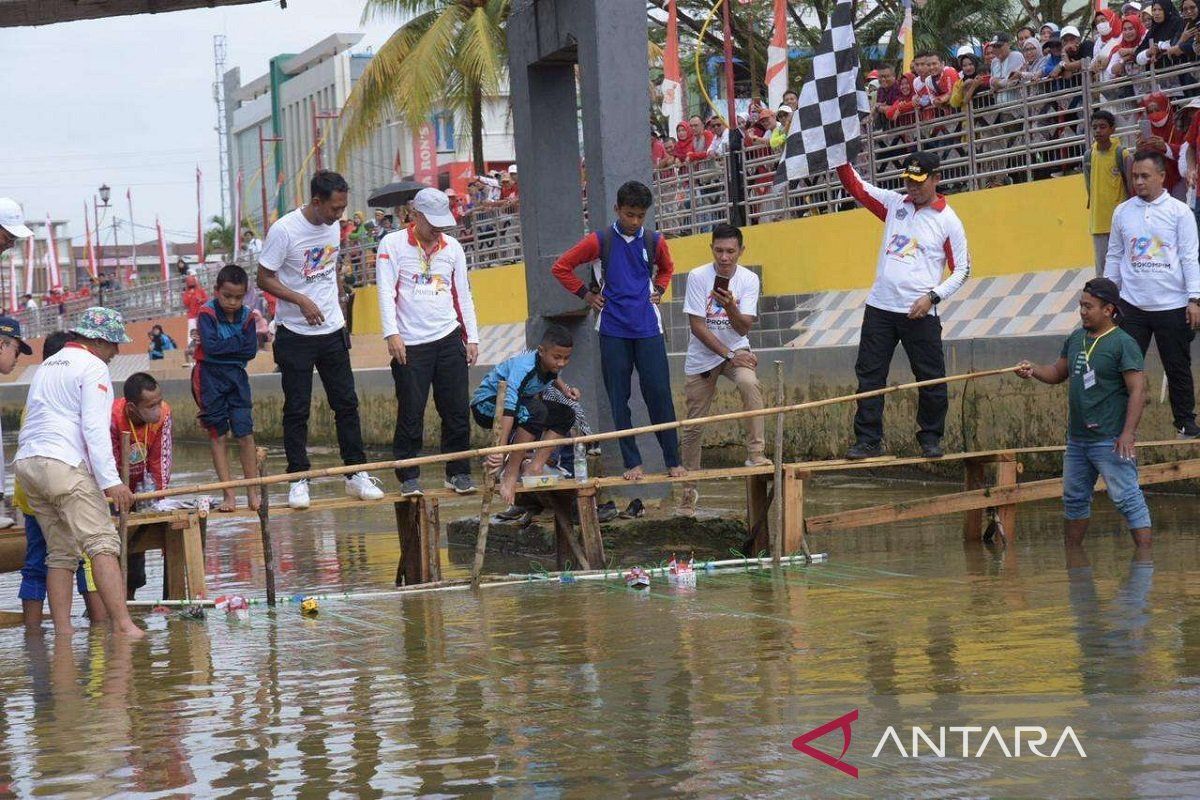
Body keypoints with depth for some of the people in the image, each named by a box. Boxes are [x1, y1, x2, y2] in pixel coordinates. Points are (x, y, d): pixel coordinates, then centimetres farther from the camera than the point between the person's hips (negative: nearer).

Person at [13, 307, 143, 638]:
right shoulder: (93, 367, -1)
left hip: (26, 462, 8)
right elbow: (94, 428, -12)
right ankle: (123, 626, -26)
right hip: (64, 465, -8)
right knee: (102, 543, -14)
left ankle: (62, 634, 3)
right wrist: (111, 481, -16)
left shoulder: (47, 366, 25)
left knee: (61, 552, 10)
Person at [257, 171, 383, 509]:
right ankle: (298, 480, 7)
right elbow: (264, 279, -12)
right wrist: (301, 300, -23)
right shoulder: (284, 230, -15)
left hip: (332, 331, 6)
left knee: (346, 404, 6)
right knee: (297, 410, 0)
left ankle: (356, 475, 13)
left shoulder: (333, 226, 5)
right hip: (296, 334, -5)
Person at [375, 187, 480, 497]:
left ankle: (458, 473, 12)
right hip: (410, 344, -4)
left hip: (449, 340, 4)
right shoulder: (393, 244, 0)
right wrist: (392, 333, -16)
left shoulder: (452, 247, 11)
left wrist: (472, 337, 11)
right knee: (410, 413, -3)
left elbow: (462, 294, 16)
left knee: (457, 410, 2)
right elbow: (386, 291, -6)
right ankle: (409, 477, 6)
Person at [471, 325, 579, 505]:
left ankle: (534, 468, -8)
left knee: (566, 415, -1)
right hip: (486, 404, -9)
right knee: (536, 411, -35)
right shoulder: (524, 368, -35)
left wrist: (564, 389, -2)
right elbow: (509, 410, -46)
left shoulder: (551, 364, -9)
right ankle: (510, 473, -27)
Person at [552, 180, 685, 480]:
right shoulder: (600, 241, -2)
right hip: (613, 331, -1)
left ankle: (673, 461, 3)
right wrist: (586, 294, 3)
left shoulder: (654, 241, 5)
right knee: (619, 399, 2)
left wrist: (658, 291, 12)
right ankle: (632, 463, 8)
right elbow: (561, 267, 5)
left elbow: (666, 268, 28)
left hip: (648, 330, 1)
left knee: (659, 394, -4)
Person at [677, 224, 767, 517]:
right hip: (701, 357, 0)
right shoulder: (698, 276, -13)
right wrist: (728, 354, -18)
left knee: (750, 384, -33)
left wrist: (729, 307, -34)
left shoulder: (749, 280, -8)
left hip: (736, 350, 0)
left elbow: (743, 328, -14)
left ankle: (756, 454, -28)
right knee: (694, 426, 3)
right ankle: (689, 488, 20)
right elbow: (697, 326, -14)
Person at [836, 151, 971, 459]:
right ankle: (867, 440, 7)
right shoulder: (894, 203, 10)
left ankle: (930, 439, 17)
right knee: (869, 374, 2)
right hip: (880, 307, 4)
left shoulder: (948, 221, -2)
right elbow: (854, 186, 10)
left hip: (919, 313, -4)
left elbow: (962, 270, -1)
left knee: (931, 378, 1)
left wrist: (933, 296, -13)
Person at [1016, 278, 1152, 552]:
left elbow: (1137, 390, -16)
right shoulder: (1076, 339, 11)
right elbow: (1058, 373, 23)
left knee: (1127, 498, -10)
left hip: (1110, 440, -8)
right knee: (1074, 499, 18)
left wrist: (1128, 433, -23)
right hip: (1077, 438, 8)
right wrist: (1033, 370, 3)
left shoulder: (1122, 343, -12)